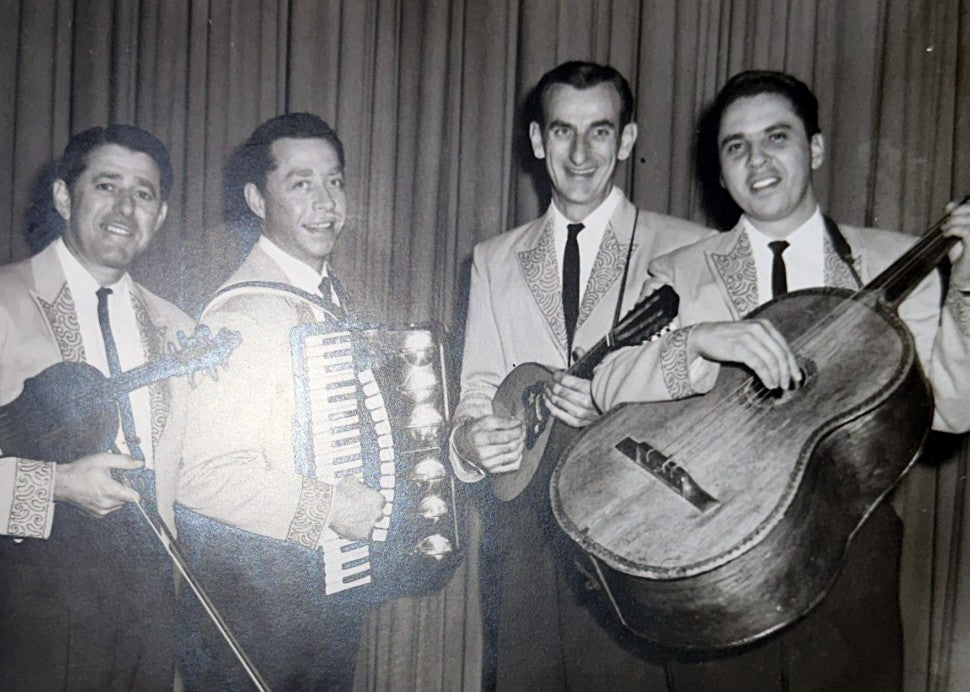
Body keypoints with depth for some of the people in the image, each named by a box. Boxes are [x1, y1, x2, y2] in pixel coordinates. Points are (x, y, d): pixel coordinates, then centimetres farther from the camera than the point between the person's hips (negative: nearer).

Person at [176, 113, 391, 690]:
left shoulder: (329, 295, 8)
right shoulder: (245, 312, -21)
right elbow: (204, 473, -28)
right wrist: (328, 506, -23)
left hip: (337, 581, 9)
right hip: (255, 594, -8)